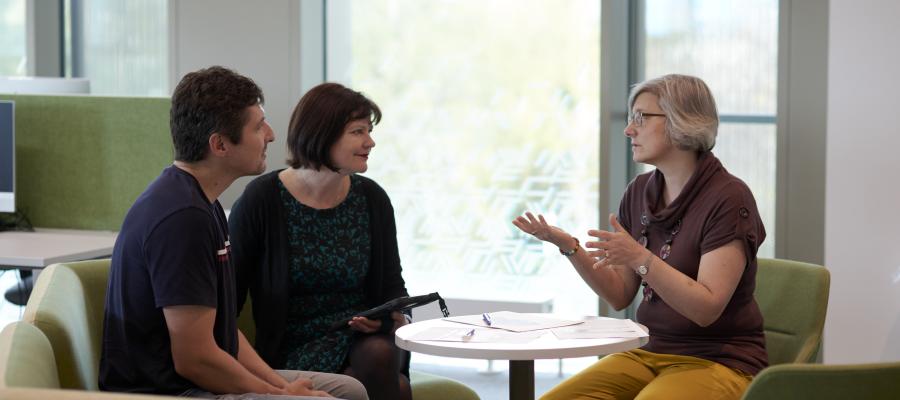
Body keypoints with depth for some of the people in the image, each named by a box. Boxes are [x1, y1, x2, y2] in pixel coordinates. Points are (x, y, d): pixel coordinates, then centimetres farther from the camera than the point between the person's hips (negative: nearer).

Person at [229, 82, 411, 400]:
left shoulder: (372, 198, 6)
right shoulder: (262, 199, -5)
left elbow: (392, 283, 16)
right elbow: (230, 290, 0)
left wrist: (395, 313, -6)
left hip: (369, 338, 5)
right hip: (298, 347, -5)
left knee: (378, 355, -32)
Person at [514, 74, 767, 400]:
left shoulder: (728, 198, -13)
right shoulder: (640, 192, 7)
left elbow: (706, 308, -20)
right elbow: (620, 296, 10)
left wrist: (640, 258, -29)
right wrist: (569, 247, -4)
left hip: (719, 362, -6)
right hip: (651, 352, 6)